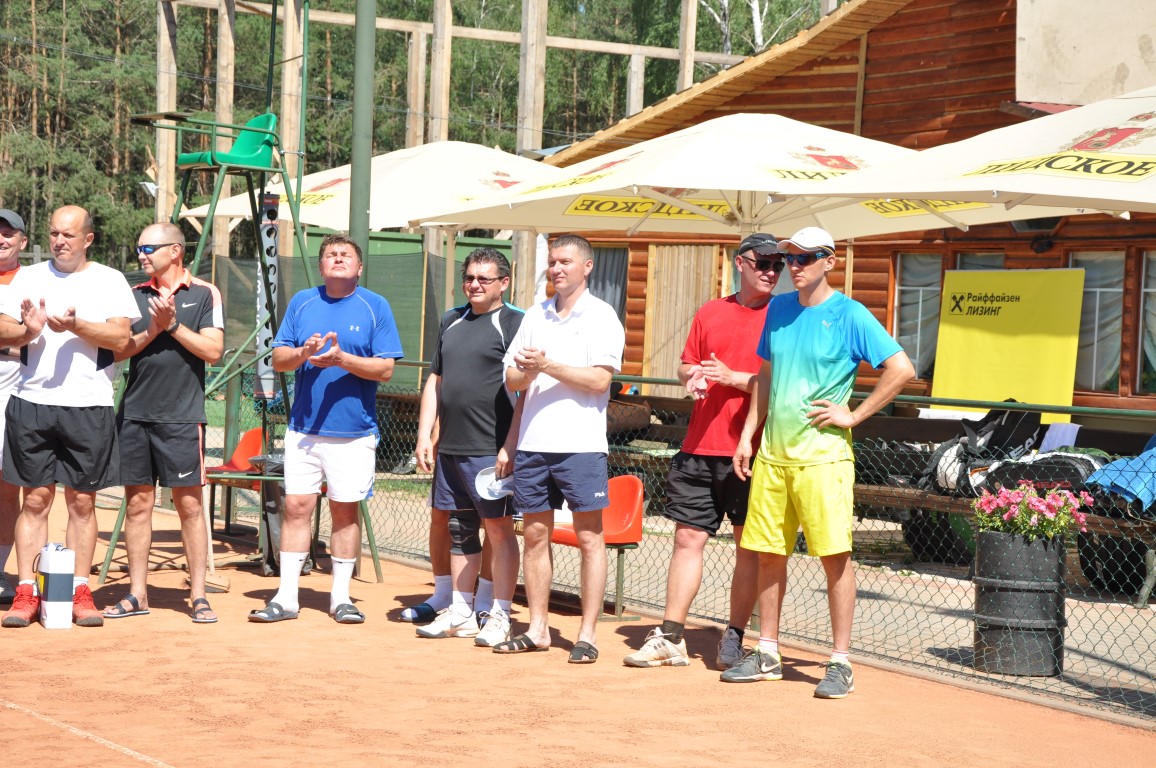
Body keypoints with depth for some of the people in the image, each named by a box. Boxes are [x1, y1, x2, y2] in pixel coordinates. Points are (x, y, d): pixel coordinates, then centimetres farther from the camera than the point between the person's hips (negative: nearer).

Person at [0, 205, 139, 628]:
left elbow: (121, 338, -6)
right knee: (35, 499, 3)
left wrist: (75, 326, -19)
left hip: (88, 407, -1)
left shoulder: (109, 280, 5)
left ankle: (80, 592, 10)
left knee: (82, 501, 3)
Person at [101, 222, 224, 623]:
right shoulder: (135, 296, 11)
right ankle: (137, 594, 13)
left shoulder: (204, 294, 1)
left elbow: (213, 350, -7)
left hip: (182, 417, -4)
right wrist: (152, 330, -10)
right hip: (135, 413, 4)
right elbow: (118, 349, 4)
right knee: (138, 503, 6)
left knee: (189, 504, -1)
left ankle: (198, 595, 5)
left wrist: (173, 325, -12)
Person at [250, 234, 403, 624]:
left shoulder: (375, 307, 0)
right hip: (303, 428, 2)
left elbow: (385, 368, -5)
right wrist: (303, 353, -14)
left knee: (345, 510, 3)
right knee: (296, 507, -1)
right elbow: (278, 358, 7)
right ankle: (286, 597, 4)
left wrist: (342, 359, -19)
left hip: (353, 432, -2)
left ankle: (341, 597, 14)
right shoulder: (301, 303, 9)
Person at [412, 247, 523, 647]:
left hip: (492, 449, -7)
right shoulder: (452, 322, 17)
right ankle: (461, 612, 18)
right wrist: (424, 435, 11)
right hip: (450, 447, 7)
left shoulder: (515, 323, -4)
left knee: (498, 528, -3)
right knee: (460, 529, 11)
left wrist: (510, 447, -16)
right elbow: (435, 381, 20)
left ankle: (499, 616, 2)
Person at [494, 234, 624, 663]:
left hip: (580, 446, -5)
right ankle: (537, 629, 16)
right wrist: (526, 372, -9)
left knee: (589, 539, -2)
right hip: (533, 443, 6)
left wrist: (547, 365, -16)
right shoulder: (535, 316, 15)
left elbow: (599, 379, -13)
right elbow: (511, 379, 13)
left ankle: (587, 634, 2)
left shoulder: (601, 317, -1)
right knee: (534, 535, 8)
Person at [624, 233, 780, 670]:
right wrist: (692, 376, -2)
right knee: (688, 538, 5)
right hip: (700, 448, 4)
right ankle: (670, 638, 10)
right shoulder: (710, 313, 14)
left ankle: (734, 638, 9)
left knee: (749, 546, 1)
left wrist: (732, 378, -16)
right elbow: (686, 367, 20)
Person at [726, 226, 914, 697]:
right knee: (768, 552, 9)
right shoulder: (779, 309, 13)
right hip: (772, 452, 6)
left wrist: (853, 416, -11)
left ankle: (841, 663, -2)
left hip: (822, 453, -6)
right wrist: (748, 434, 15)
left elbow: (902, 369, -12)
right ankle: (767, 655, 20)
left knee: (835, 555, -7)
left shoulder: (849, 315, -6)